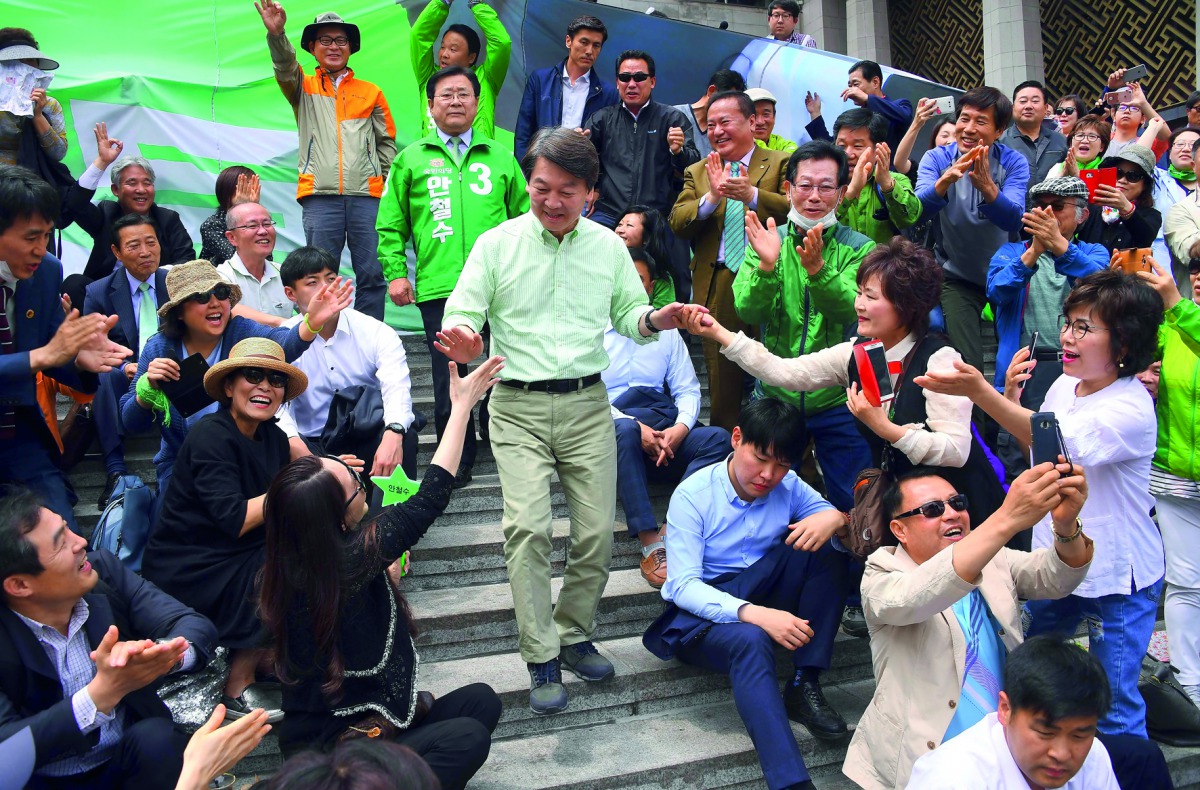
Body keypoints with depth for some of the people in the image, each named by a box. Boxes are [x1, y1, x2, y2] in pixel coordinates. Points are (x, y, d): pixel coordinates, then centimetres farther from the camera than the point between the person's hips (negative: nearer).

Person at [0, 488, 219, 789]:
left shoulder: (104, 570, -8)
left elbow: (198, 627, -12)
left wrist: (160, 652, -34)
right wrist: (103, 693, -35)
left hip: (138, 758, 2)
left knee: (156, 736, -27)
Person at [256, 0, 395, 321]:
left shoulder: (371, 92, 18)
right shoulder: (303, 88, 16)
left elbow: (387, 141, 18)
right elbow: (284, 68, -5)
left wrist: (388, 182, 6)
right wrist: (276, 33, -25)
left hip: (366, 194, 1)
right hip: (319, 196, 0)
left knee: (372, 274, -3)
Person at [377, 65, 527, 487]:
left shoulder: (499, 159, 16)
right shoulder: (411, 160, 13)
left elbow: (525, 218, 16)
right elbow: (390, 225, 12)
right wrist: (395, 273, 1)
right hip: (438, 288, -1)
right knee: (449, 379, 2)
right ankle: (457, 463, 14)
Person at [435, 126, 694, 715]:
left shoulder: (608, 247, 10)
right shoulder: (497, 244, 2)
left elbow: (627, 314, 14)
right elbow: (461, 314, -1)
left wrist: (652, 320, -9)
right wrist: (462, 340, -25)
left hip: (588, 405, 3)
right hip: (518, 407, -2)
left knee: (596, 533, 2)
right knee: (526, 527, -14)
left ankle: (574, 636, 24)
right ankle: (542, 660, -1)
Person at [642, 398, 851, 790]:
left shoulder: (788, 485, -1)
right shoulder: (693, 495, -14)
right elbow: (683, 586, -20)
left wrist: (836, 518, -27)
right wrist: (753, 613, -36)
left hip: (763, 596, 5)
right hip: (703, 608, -5)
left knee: (825, 548, -18)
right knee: (750, 640, -38)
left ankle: (804, 686, -17)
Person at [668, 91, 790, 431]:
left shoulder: (780, 164, 6)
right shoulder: (697, 173, 16)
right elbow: (677, 223, 1)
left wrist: (751, 194, -24)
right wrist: (712, 196, -16)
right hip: (717, 292, 3)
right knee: (722, 389, 9)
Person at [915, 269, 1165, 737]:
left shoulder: (1131, 407, -23)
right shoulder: (1065, 385, 1)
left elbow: (1060, 441, -40)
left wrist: (980, 392, -51)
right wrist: (1012, 398, -5)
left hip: (1117, 578, -7)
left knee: (1114, 708, 3)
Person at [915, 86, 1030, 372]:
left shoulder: (1014, 163, -11)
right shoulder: (936, 158, -11)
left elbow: (1013, 220, -27)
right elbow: (918, 210, -28)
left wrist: (987, 187, -45)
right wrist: (945, 180, -47)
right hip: (957, 276, -1)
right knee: (968, 367, -10)